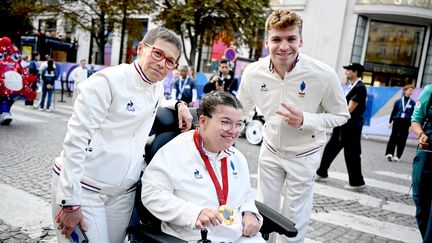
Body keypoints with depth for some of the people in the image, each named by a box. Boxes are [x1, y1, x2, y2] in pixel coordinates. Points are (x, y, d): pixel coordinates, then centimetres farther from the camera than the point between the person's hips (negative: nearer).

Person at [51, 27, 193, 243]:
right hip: (82, 189, -6)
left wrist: (178, 105, 8)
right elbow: (76, 139, -17)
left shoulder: (158, 89, 7)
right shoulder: (108, 81, -15)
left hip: (123, 194, 7)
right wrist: (70, 202, -18)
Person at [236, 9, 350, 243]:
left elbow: (341, 116, -11)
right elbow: (240, 110, 2)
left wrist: (304, 120, -28)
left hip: (303, 156, -2)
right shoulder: (253, 72, -16)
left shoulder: (324, 75, -25)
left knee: (294, 218, 12)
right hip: (270, 151, 3)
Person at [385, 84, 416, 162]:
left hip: (406, 123, 1)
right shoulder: (398, 101, 3)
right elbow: (393, 112, 6)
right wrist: (390, 122, 4)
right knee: (393, 138, -3)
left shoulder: (412, 103, 4)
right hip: (397, 121, -1)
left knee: (402, 140, 3)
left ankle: (397, 156, 8)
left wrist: (411, 125, 0)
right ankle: (389, 153, 0)